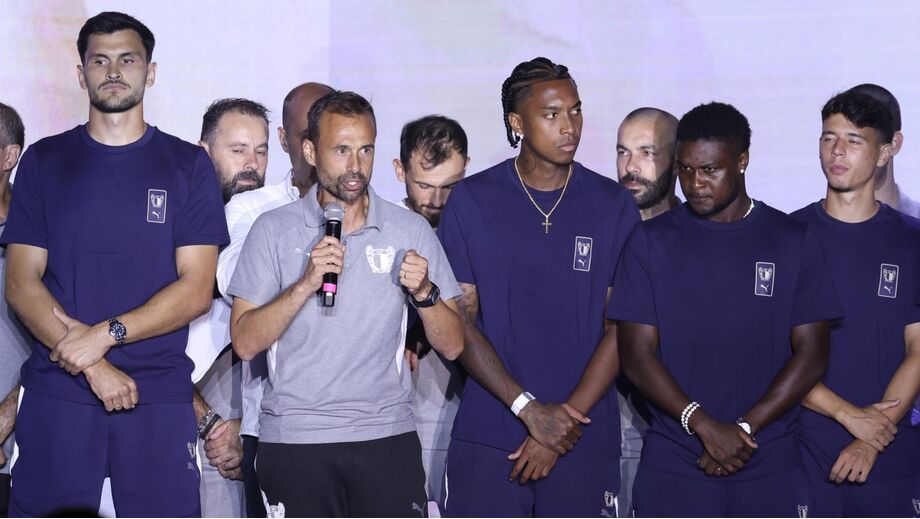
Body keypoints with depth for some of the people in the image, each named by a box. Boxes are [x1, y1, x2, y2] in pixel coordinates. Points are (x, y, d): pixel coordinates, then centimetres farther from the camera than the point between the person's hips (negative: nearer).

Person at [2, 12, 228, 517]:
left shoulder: (188, 165, 6)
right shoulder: (43, 161, 8)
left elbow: (197, 289, -1)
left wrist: (107, 333, -14)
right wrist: (93, 366, -11)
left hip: (160, 398, 0)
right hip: (56, 394, 1)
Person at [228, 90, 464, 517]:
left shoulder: (411, 231, 5)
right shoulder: (273, 230, 2)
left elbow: (452, 346, 4)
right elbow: (245, 343, -5)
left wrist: (424, 293, -14)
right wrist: (306, 284, -16)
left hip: (387, 435, 1)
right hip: (294, 438, -1)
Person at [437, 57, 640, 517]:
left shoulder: (614, 206, 4)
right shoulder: (471, 201, 2)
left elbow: (622, 327, 1)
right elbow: (459, 321, -2)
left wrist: (566, 419, -8)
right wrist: (530, 409, -11)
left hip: (585, 443, 1)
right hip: (486, 440, -1)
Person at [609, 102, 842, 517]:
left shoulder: (794, 242, 3)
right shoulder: (650, 242, 3)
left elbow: (811, 354, 1)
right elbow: (637, 355, -2)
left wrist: (744, 429, -10)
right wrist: (704, 425, -15)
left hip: (770, 471, 0)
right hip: (670, 470, 0)